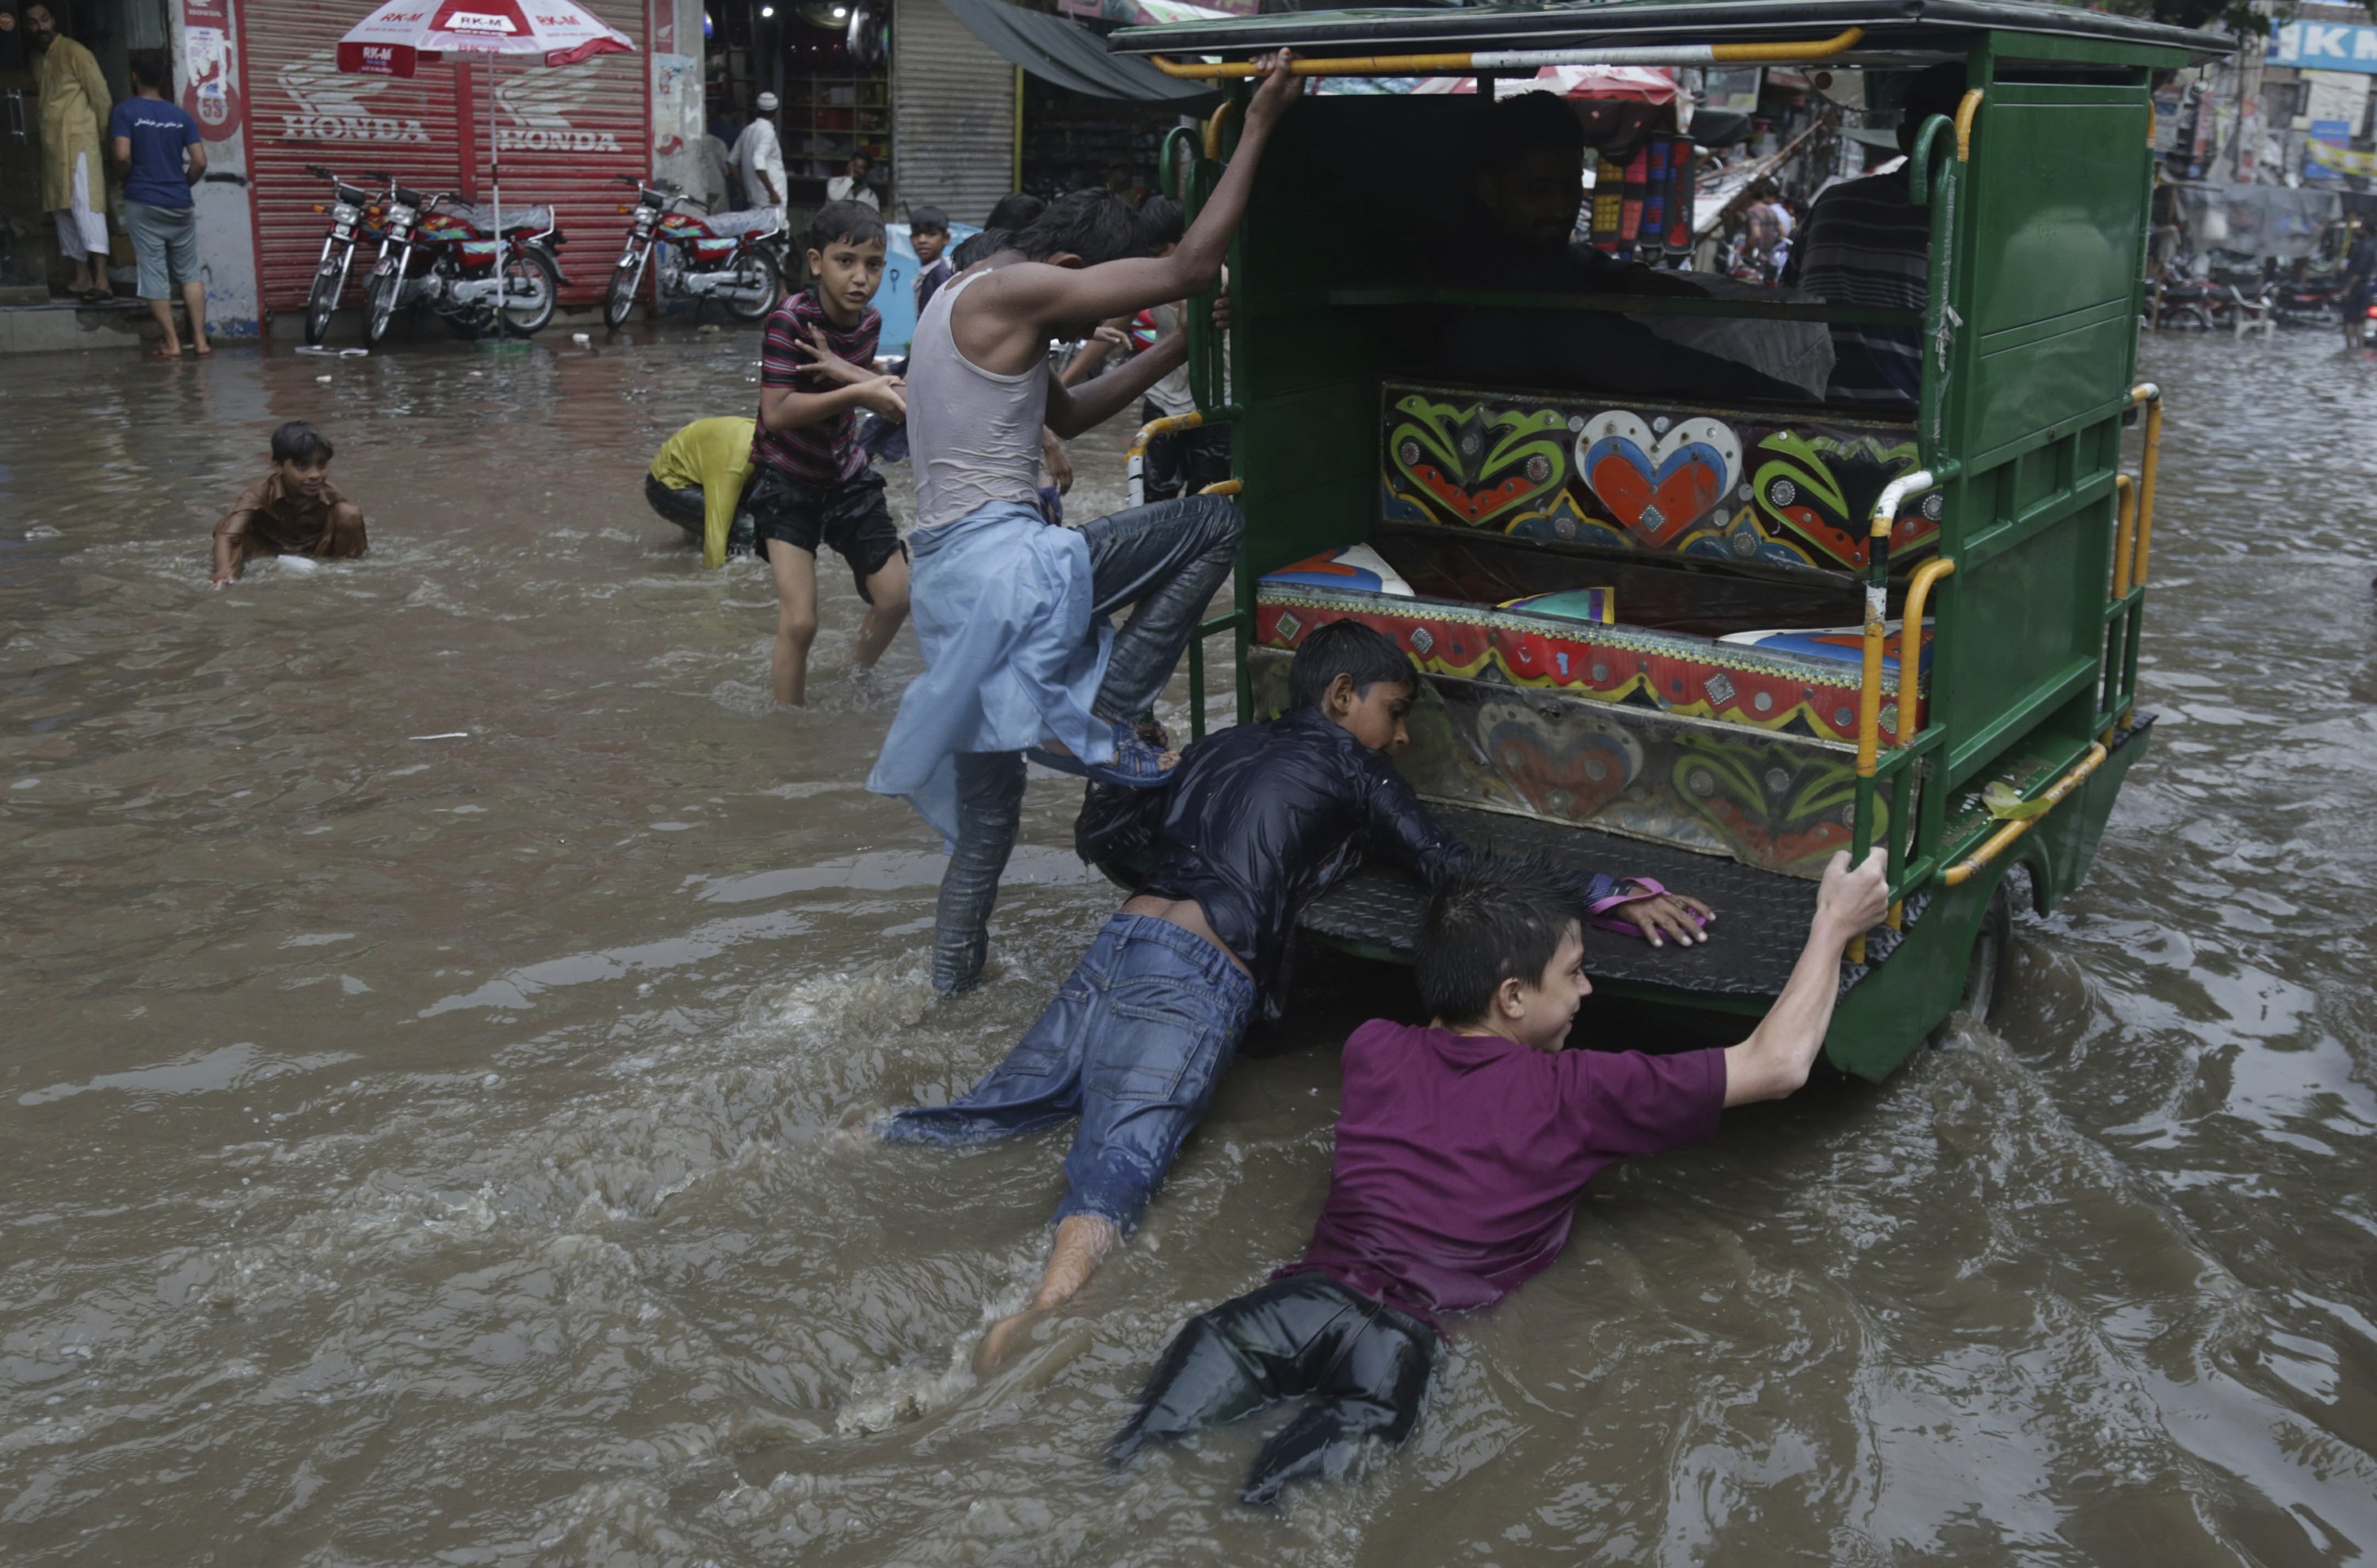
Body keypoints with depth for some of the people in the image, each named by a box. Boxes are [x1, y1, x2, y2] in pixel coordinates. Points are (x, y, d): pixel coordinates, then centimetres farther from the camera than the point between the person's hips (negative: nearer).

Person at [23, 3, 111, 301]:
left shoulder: (73, 52, -6)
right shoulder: (38, 61, 18)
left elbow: (100, 94, -8)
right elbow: (46, 102, 22)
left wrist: (101, 134, -3)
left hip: (78, 142, -9)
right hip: (53, 146, 9)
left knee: (85, 206, -17)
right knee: (63, 210, 7)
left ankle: (101, 279, -24)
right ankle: (83, 276, 9)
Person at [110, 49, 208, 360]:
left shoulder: (125, 112, -4)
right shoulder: (181, 115, 5)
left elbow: (122, 155, -14)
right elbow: (200, 162, 0)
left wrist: (130, 177, 6)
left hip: (143, 204, -3)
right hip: (180, 205, 3)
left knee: (155, 275, 1)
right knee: (189, 274, 10)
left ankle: (172, 344, 1)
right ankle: (200, 340, 5)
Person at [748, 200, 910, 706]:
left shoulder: (869, 320, -4)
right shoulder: (789, 319, -23)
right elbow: (777, 413, -31)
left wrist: (842, 370, -11)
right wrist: (858, 392, -35)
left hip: (847, 474, 6)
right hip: (788, 480, -6)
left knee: (895, 597, 9)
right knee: (799, 622, -14)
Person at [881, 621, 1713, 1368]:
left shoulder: (1220, 747, 27)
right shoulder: (1345, 763, 10)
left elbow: (1099, 837, 33)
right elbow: (1457, 868, 4)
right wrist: (1614, 896, 6)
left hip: (1115, 943, 7)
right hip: (1198, 976, -7)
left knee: (994, 1108, 2)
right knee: (1118, 1163, -23)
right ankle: (1038, 1324, -44)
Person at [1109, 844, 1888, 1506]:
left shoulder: (1372, 1051, 17)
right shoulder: (1572, 1097, 7)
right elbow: (1776, 1064, 15)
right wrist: (1834, 924, 28)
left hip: (1308, 1290, 4)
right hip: (1402, 1327, -4)